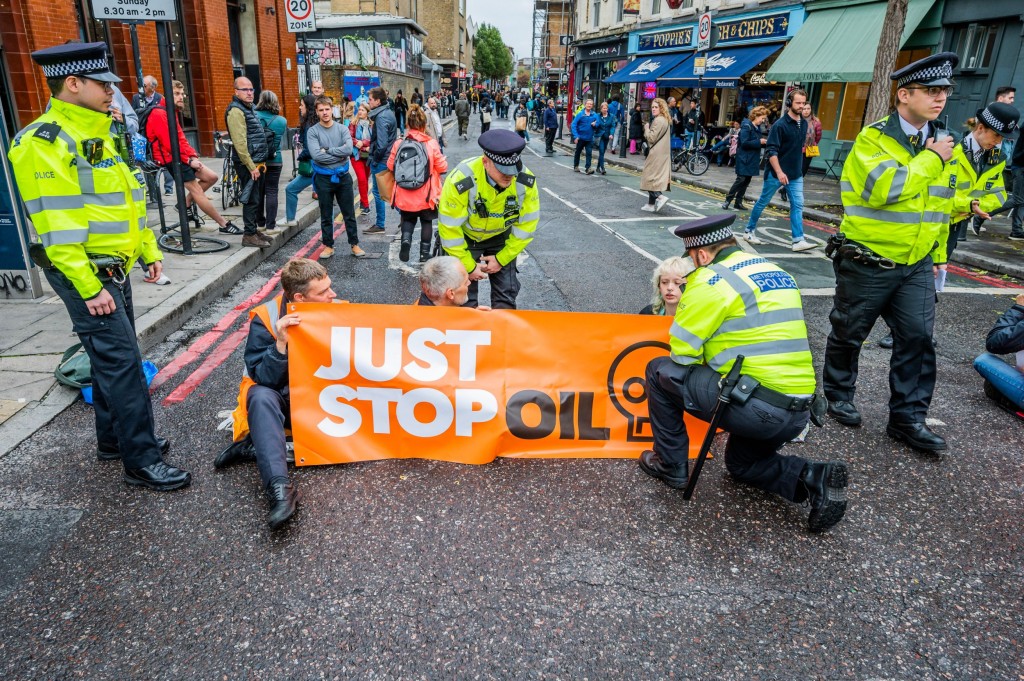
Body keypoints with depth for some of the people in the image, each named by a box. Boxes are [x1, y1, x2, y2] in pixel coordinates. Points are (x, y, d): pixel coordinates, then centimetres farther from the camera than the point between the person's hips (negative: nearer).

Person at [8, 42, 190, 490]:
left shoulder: (97, 134, 13)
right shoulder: (44, 142, -16)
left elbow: (126, 201, 19)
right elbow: (56, 227, -21)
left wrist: (150, 251, 17)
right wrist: (89, 288, -22)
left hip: (114, 268, 9)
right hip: (84, 273, -9)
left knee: (112, 357, 16)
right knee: (122, 362, -9)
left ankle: (113, 439, 31)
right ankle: (142, 462, 0)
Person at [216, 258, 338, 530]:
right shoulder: (265, 318, -15)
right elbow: (263, 380, -20)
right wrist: (281, 343, -34)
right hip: (277, 397, -2)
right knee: (262, 397, -36)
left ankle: (254, 446, -22)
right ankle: (280, 487, -48)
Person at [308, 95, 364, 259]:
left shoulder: (342, 129, 0)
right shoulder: (312, 132, -5)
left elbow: (348, 149, -17)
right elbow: (316, 155, -19)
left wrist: (327, 150, -16)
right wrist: (339, 155, -14)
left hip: (343, 176, 1)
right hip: (324, 178, -1)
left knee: (349, 213, 9)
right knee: (326, 216, 9)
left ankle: (354, 244, 20)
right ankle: (328, 245, 21)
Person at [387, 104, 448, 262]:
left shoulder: (399, 143, -8)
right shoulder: (431, 144, -14)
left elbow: (391, 166, 1)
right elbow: (442, 168, -8)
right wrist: (443, 159, 13)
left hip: (405, 195, 2)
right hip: (426, 195, -1)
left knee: (408, 219, 22)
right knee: (426, 221, 18)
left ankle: (406, 239, -4)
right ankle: (424, 252, 19)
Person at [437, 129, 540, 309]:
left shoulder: (526, 181, -24)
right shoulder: (461, 181, -33)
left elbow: (527, 224, -11)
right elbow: (449, 229, -24)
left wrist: (502, 259, -10)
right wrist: (468, 266, -16)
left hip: (501, 238, 3)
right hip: (464, 238, -2)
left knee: (506, 295, 5)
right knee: (464, 300, -1)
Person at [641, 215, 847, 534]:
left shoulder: (712, 279, -10)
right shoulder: (777, 272, 16)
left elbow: (681, 350, -6)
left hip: (757, 407, -9)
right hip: (799, 410, 9)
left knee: (661, 372, 7)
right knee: (742, 464, 32)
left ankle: (671, 466, 17)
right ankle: (814, 478, 6)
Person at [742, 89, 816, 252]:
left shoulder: (804, 124, 7)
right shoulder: (780, 125, -14)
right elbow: (771, 151, -19)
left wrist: (799, 168, 19)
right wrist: (779, 172, -27)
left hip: (796, 174, 6)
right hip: (776, 173, -6)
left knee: (798, 205, -3)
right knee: (762, 202, 7)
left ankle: (798, 241, -6)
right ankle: (749, 231, 23)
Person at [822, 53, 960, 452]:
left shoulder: (940, 145, 10)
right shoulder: (873, 138, -11)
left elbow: (940, 202, 20)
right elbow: (885, 187, -29)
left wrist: (937, 251, 19)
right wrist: (930, 160, -16)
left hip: (916, 266, 6)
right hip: (867, 263, -5)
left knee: (917, 338, 2)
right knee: (848, 334, 8)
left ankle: (908, 418, 12)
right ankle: (838, 395, 29)